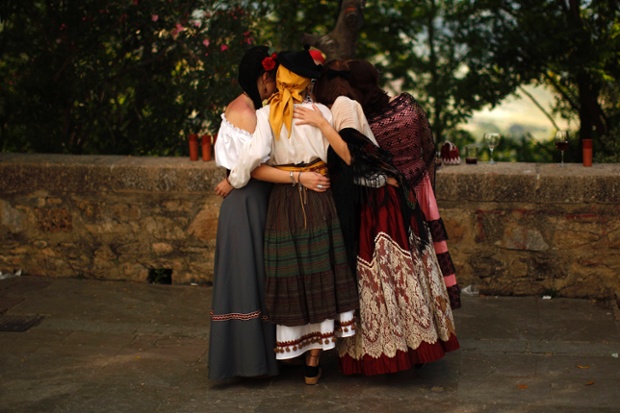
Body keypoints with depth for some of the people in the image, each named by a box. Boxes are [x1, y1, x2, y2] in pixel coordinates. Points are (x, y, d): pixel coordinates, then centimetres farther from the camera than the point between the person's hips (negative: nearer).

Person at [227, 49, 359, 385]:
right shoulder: (321, 112, -2)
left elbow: (254, 154, -20)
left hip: (283, 200, 0)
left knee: (289, 274, 10)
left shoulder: (265, 115, -7)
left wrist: (235, 180, -5)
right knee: (319, 273, 6)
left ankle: (288, 350, 19)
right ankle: (314, 359, 11)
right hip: (319, 199, 0)